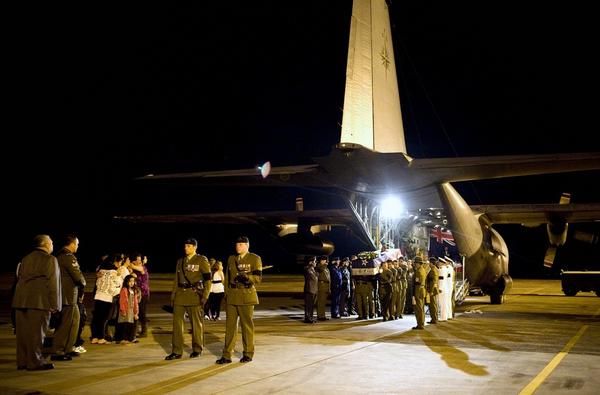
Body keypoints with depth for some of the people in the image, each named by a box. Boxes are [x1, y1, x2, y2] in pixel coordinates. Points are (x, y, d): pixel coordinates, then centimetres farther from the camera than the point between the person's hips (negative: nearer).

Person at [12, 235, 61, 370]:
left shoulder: (25, 259, 18)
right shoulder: (50, 260, -4)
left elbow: (20, 279, 18)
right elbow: (53, 283, -8)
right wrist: (54, 304, -7)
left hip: (20, 301, 7)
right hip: (39, 302, -7)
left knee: (23, 332, 10)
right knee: (36, 333, -3)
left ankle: (22, 361, 15)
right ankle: (35, 362, -1)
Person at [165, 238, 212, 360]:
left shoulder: (201, 260, -1)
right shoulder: (180, 261, 14)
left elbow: (208, 279, -4)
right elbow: (176, 280, 17)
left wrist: (205, 296, -11)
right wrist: (173, 296, 12)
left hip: (194, 294, -4)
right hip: (180, 294, 4)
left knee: (196, 323, 5)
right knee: (177, 322, -1)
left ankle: (197, 350, 18)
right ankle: (177, 351, 5)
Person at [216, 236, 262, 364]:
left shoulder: (255, 259, -1)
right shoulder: (231, 259, 14)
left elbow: (258, 278, -7)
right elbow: (227, 277, 18)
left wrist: (246, 277, -25)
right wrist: (226, 293, 11)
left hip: (247, 296, -4)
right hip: (232, 296, 4)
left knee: (247, 325, 3)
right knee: (230, 325, 3)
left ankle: (248, 353, 15)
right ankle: (227, 355, 5)